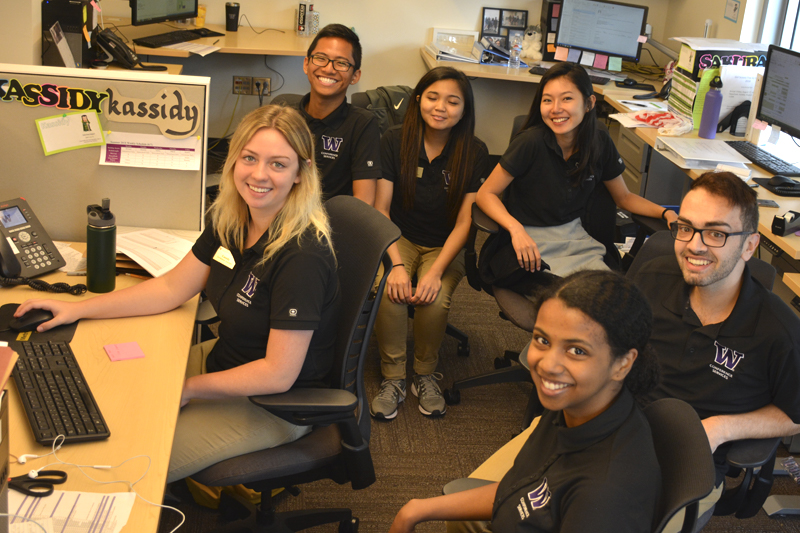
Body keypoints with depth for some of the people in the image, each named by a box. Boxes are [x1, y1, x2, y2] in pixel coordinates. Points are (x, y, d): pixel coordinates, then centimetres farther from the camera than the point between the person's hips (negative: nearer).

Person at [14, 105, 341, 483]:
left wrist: (186, 389, -18)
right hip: (226, 359, 8)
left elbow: (278, 374, -26)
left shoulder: (303, 256, -29)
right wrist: (76, 309, 2)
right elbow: (172, 288, 6)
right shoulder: (231, 221, -3)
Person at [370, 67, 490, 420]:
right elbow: (380, 209, -7)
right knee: (388, 291, -30)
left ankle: (425, 374, -2)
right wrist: (396, 264, -22)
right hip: (399, 239, 0)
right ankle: (393, 377, -10)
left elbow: (465, 222, -8)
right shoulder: (395, 141, -6)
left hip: (445, 246, 0)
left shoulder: (475, 153, -7)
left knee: (435, 298, -29)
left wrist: (436, 272, -21)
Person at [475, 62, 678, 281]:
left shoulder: (600, 142, -1)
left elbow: (624, 197, 15)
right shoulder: (531, 142, -16)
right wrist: (516, 228, -26)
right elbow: (486, 193, -10)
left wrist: (666, 212, -1)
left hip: (574, 236, 5)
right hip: (532, 241, -5)